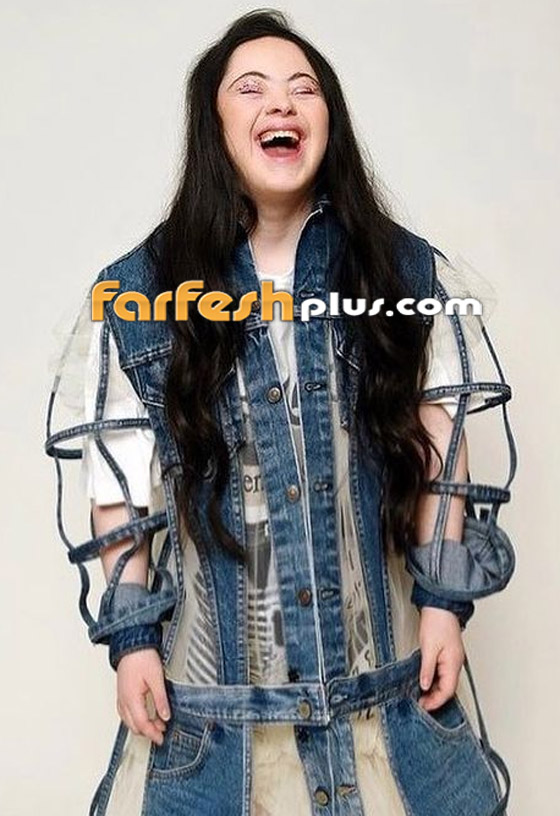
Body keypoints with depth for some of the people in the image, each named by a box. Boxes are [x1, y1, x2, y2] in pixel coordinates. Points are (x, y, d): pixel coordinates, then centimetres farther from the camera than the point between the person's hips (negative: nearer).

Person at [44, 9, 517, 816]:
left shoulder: (408, 270, -1)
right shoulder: (139, 291, -4)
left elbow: (437, 445, 1)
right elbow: (122, 482, -2)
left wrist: (445, 599, -1)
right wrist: (132, 633, -3)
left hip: (384, 650, 2)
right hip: (215, 660, -1)